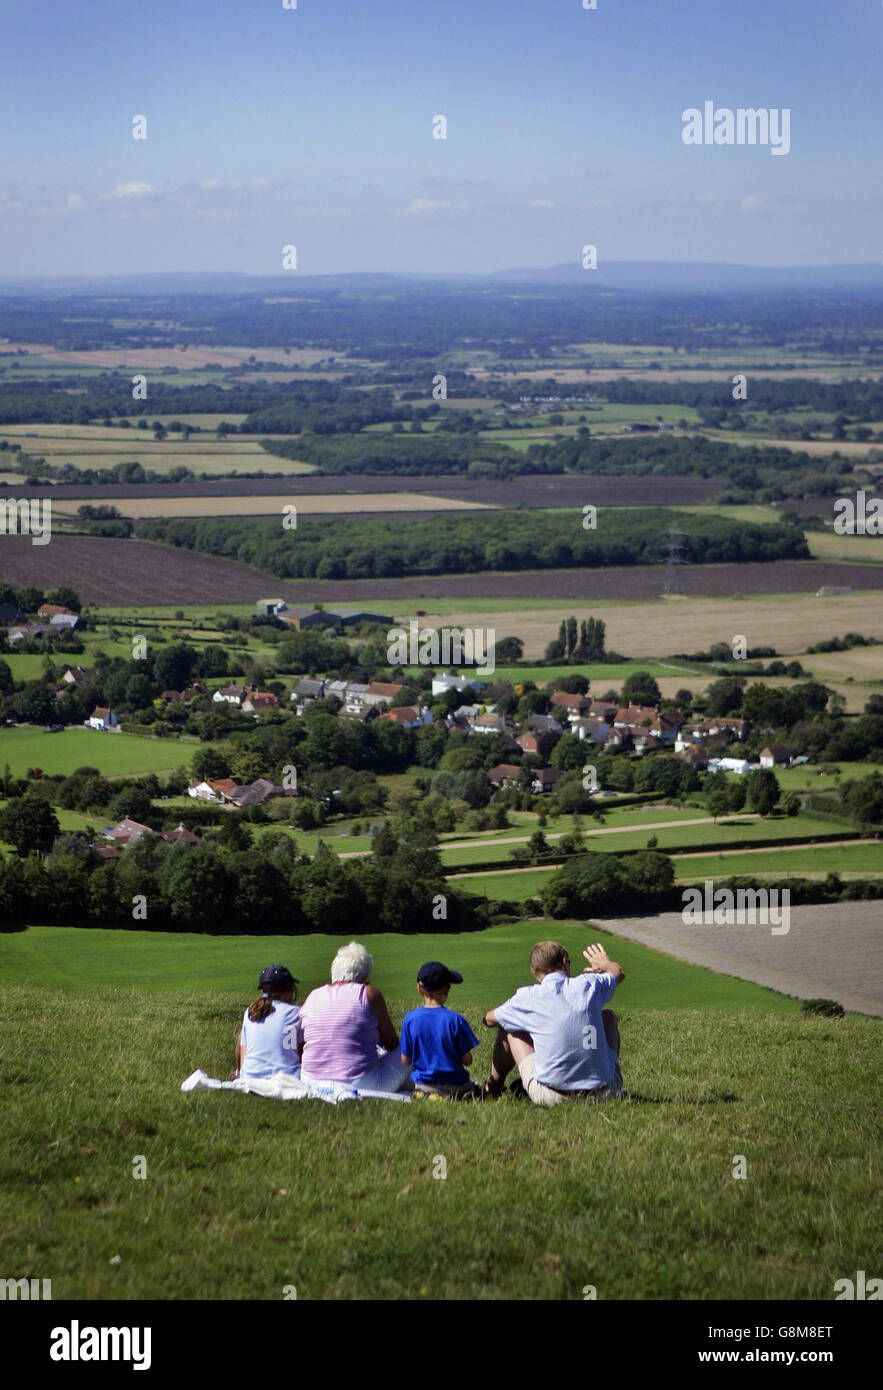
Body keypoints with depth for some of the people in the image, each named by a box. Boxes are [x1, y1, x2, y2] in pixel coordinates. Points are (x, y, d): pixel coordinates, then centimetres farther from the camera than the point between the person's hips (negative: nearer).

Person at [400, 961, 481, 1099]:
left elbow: (405, 1060, -1)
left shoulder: (409, 1019, -8)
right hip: (454, 1086, -2)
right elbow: (467, 1061, -8)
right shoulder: (455, 1020, -14)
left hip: (421, 1085, 2)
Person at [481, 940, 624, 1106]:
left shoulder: (528, 997, -6)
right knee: (607, 1016, 29)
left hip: (550, 1096, -2)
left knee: (508, 1027, 21)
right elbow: (618, 972, 24)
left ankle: (492, 1090, 41)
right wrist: (605, 963, 48)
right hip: (605, 1092, 2)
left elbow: (489, 1020, 14)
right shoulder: (587, 985, -2)